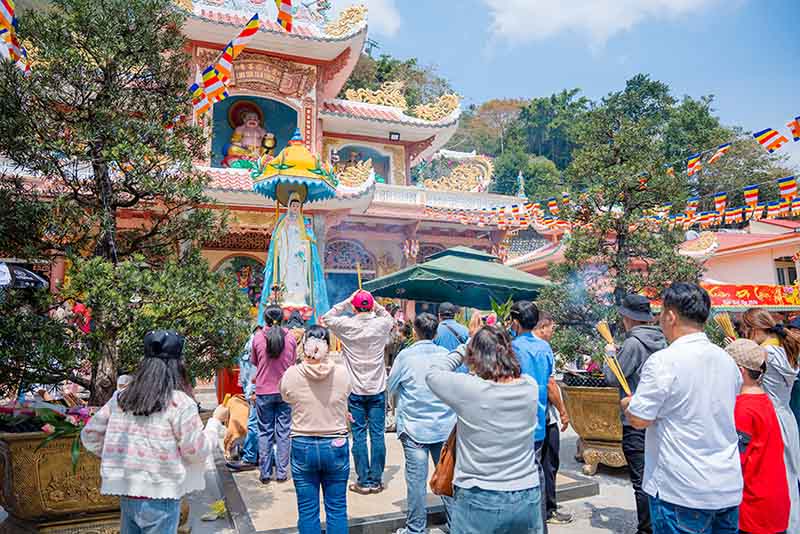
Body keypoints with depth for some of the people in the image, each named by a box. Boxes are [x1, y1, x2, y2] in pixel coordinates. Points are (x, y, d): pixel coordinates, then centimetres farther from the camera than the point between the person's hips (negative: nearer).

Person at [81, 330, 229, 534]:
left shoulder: (120, 398, 0)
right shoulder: (180, 403, -16)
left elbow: (89, 436, 10)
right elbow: (197, 451, -10)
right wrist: (216, 421, 2)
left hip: (126, 495, 5)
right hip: (160, 498, -5)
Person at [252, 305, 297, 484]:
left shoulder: (258, 338, -8)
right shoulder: (290, 338, -6)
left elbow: (254, 362, 6)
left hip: (264, 391, 0)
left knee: (265, 432, 10)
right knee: (283, 432, 8)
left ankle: (265, 473, 14)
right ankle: (282, 472, 12)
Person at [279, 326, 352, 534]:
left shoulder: (291, 374, -12)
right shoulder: (342, 373, -12)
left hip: (302, 447, 0)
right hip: (336, 446, 0)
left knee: (307, 510, 13)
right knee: (337, 509, 13)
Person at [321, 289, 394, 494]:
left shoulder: (347, 325, -10)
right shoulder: (381, 325, -5)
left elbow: (326, 318, 10)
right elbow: (390, 318, 20)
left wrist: (347, 301, 4)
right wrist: (375, 305, 8)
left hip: (355, 391, -1)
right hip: (378, 390, 1)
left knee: (359, 436, 6)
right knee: (377, 435, 7)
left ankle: (364, 481, 13)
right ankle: (376, 480, 15)